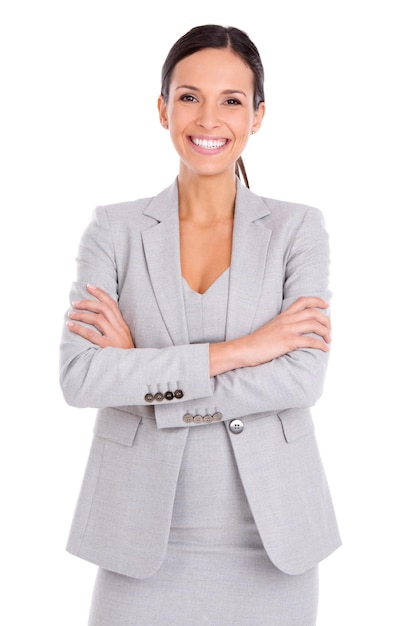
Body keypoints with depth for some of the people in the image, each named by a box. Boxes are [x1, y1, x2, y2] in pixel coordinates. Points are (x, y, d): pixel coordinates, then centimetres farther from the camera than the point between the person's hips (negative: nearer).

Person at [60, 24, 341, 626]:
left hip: (269, 540, 0)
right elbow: (79, 376, -11)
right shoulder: (114, 229, 1)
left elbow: (303, 377, -12)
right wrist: (232, 352, -17)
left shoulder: (298, 227, 0)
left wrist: (141, 374, -14)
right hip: (145, 536, 0)